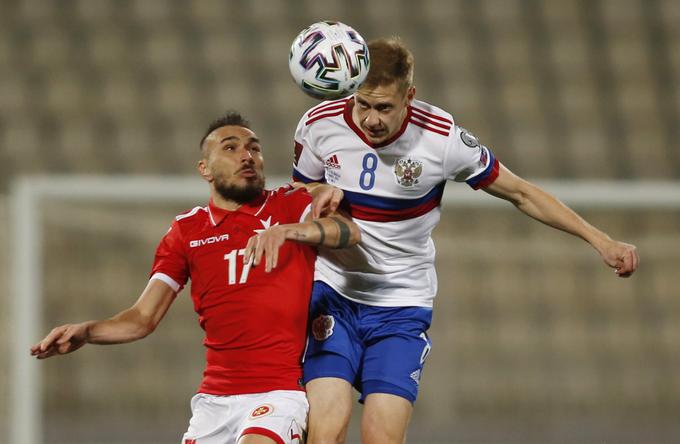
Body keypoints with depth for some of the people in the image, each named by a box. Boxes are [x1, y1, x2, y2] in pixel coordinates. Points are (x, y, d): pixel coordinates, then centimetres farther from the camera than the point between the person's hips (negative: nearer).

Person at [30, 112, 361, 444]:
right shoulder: (187, 231, 11)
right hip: (213, 399, 4)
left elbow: (349, 232, -17)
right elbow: (144, 317, 8)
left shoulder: (290, 206, 4)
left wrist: (285, 230, -34)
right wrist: (85, 332, -10)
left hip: (278, 393, -4)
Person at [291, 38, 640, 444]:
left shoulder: (441, 137, -12)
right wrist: (319, 194, -14)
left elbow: (521, 193, 0)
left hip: (403, 306, -1)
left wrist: (600, 240, -3)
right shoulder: (318, 125, -8)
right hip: (332, 293, 1)